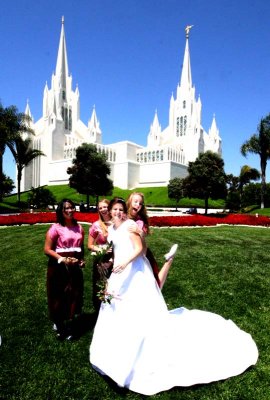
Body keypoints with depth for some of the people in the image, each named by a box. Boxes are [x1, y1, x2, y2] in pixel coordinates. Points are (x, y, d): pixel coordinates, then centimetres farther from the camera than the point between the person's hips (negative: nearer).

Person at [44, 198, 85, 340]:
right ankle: (59, 325, 29)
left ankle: (69, 327, 33)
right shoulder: (56, 228, -11)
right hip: (59, 267, -5)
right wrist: (63, 259, -20)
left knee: (74, 295, 12)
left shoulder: (79, 228, 5)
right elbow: (47, 249, -12)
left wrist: (82, 259, 3)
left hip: (75, 267, 5)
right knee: (59, 296, 6)